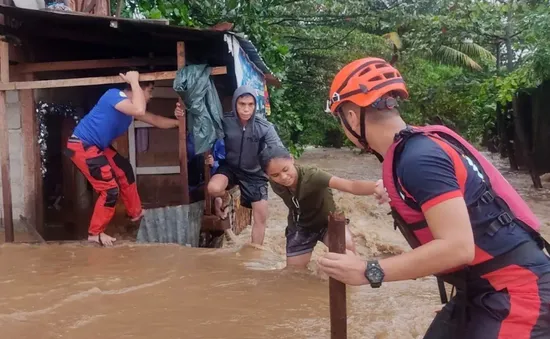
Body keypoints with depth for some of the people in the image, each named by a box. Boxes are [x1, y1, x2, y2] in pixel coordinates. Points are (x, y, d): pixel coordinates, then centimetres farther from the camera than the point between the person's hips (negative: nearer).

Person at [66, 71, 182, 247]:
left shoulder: (129, 104, 8)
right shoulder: (115, 95, -19)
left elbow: (156, 121, 18)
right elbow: (139, 111, -37)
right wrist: (134, 81, -24)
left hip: (97, 146, 10)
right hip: (82, 146, -10)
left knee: (124, 171, 21)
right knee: (110, 189, -8)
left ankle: (136, 213, 37)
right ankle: (95, 233, 8)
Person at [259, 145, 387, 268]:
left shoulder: (312, 175, -38)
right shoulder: (275, 184, -24)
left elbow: (350, 186, -56)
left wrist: (375, 187, -75)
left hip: (328, 221, -3)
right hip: (300, 227, 4)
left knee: (347, 247, -34)